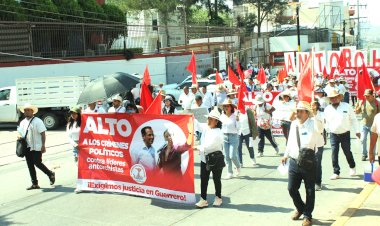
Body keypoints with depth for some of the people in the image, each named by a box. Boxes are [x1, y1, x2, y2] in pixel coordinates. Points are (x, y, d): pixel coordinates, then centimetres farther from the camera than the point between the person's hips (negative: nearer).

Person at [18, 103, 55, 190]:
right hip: (27, 147, 7)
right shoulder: (22, 122, 14)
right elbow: (21, 133, 22)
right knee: (30, 165, 7)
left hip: (36, 147, -7)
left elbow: (43, 134, -10)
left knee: (37, 163, -9)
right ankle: (34, 184, 15)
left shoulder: (37, 121, -7)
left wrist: (43, 145, -16)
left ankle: (50, 174, 16)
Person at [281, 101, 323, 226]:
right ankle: (300, 208, 37)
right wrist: (286, 154, 23)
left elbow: (320, 128, -35)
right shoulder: (293, 124, 7)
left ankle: (307, 215, 24)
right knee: (291, 188, 11)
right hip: (294, 161, 5)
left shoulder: (313, 124, -11)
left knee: (310, 190, 7)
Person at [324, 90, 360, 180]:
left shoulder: (346, 106, -4)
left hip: (345, 134, -1)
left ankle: (352, 167, 35)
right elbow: (326, 122, 10)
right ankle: (336, 172, 8)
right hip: (333, 135, 1)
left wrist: (357, 131, 0)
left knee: (347, 152, 9)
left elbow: (353, 119, 1)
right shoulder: (327, 109, 2)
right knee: (334, 154, -1)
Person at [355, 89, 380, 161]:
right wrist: (356, 106, -14)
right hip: (364, 124, 2)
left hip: (373, 125, -2)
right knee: (363, 140, -2)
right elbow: (357, 112, 5)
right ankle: (364, 154, 15)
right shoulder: (362, 102, -2)